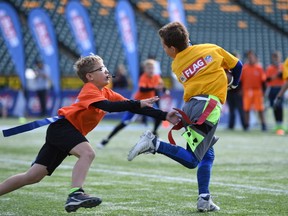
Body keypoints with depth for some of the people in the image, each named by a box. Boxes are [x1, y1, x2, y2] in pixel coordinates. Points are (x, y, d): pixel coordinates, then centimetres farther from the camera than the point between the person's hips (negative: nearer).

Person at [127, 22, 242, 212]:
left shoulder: (176, 66, 13)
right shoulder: (212, 49, 10)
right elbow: (236, 65, 22)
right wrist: (233, 84, 40)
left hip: (191, 104, 4)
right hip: (209, 105, -4)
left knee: (207, 154, 16)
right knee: (192, 160, -9)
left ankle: (204, 199, 8)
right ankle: (155, 144, -26)